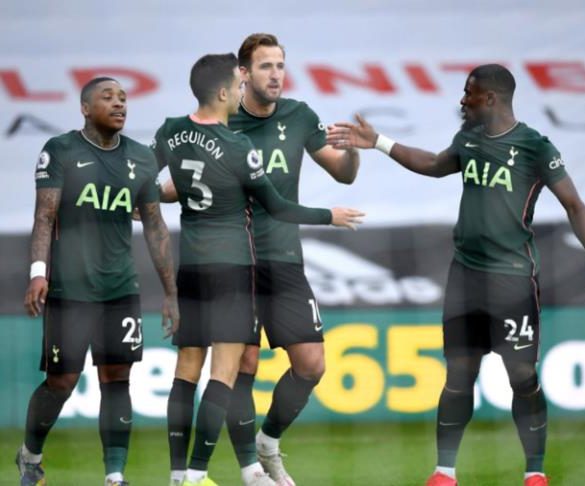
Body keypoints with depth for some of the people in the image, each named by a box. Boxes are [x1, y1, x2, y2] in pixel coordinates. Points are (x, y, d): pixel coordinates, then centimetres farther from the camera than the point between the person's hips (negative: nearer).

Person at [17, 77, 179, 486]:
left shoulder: (141, 159, 9)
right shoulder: (61, 151, -3)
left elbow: (155, 227, 13)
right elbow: (45, 216, -9)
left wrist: (171, 292, 10)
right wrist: (38, 272, -23)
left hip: (121, 288, 4)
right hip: (69, 288, -4)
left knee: (117, 379, 0)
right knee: (62, 381, -1)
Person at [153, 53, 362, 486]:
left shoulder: (170, 134, 1)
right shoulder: (238, 148, -14)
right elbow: (277, 207, -6)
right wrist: (329, 217, 7)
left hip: (188, 263, 6)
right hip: (231, 263, -6)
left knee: (188, 367, 9)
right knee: (225, 370, -5)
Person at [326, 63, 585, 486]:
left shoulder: (534, 147, -11)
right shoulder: (469, 138, 9)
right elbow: (436, 165, 29)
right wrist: (378, 143, 27)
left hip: (513, 277, -6)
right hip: (466, 273, 6)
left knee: (523, 377, -2)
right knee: (459, 376, 7)